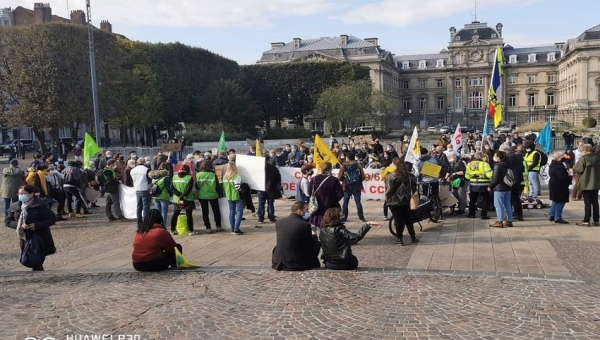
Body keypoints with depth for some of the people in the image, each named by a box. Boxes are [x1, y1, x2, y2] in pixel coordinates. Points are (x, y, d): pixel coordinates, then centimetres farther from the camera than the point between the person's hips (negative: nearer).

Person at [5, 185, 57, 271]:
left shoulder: (40, 205, -9)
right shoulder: (15, 206, 5)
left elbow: (52, 219, -11)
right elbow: (7, 221, 7)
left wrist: (36, 225, -20)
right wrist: (19, 225, -12)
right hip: (25, 239, 5)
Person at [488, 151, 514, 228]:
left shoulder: (497, 166, -16)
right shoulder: (507, 165, 8)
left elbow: (495, 179, -16)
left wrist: (490, 186, -3)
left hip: (499, 188, -8)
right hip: (508, 188, 8)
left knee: (499, 205, -1)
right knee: (507, 204, 12)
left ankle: (499, 221, 1)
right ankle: (509, 221, 17)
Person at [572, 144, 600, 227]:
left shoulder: (583, 158, -14)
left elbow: (576, 169, -13)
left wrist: (572, 170, 6)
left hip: (586, 184, -6)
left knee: (587, 203, -2)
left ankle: (586, 221, 0)